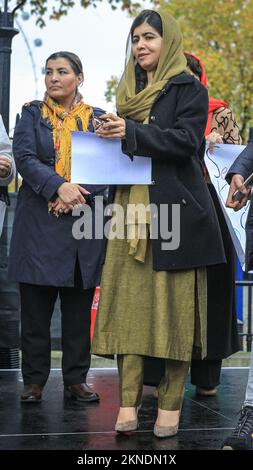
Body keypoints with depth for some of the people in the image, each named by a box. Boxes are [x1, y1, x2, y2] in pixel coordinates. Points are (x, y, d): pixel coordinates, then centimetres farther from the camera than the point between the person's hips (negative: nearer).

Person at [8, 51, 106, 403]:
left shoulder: (96, 118, 10)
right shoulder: (32, 113, 7)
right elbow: (24, 157, -7)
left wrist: (80, 195, -15)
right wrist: (59, 186, -21)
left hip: (83, 224, 1)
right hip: (38, 224, -1)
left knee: (79, 308, 5)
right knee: (35, 307, 2)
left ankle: (76, 380, 14)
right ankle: (34, 380, 11)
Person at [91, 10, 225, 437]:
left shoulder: (189, 89, 3)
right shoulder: (128, 93, 20)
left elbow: (187, 140, -11)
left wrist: (131, 133, -18)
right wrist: (110, 136, 4)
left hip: (174, 209, -5)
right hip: (131, 210, 5)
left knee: (173, 303, -4)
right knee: (129, 302, -3)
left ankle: (171, 403, 2)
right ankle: (128, 401, -2)